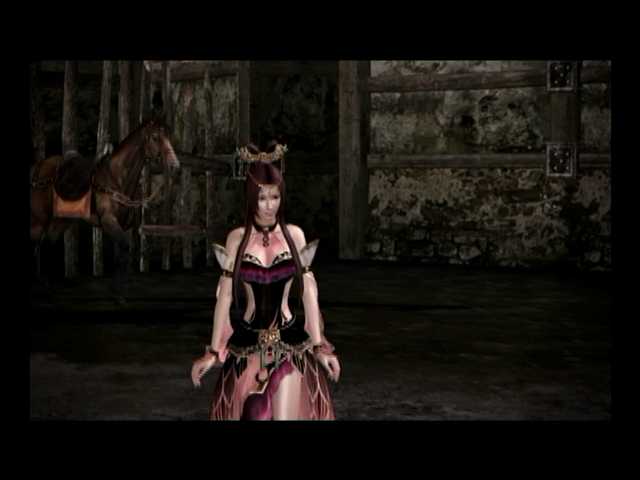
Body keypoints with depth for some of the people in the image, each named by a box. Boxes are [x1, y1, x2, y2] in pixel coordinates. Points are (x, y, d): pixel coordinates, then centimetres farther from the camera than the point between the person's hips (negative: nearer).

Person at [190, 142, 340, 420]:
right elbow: (225, 295, 0)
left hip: (289, 345, 0)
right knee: (249, 413, 8)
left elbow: (308, 290, 0)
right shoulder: (237, 239, 0)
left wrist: (319, 345, -4)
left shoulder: (294, 235, 1)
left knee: (287, 416, -3)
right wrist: (214, 351, -1)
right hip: (247, 346, 1)